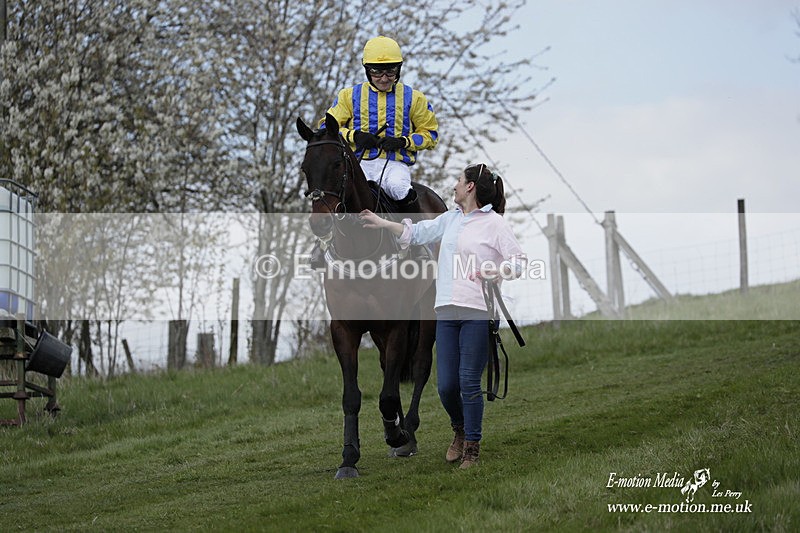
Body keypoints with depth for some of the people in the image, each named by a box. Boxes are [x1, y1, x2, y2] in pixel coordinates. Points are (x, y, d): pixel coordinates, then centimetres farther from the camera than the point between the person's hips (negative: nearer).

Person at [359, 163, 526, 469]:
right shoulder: (451, 219, 18)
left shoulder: (495, 223, -2)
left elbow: (519, 262, -4)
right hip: (447, 311, 6)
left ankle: (472, 447, 6)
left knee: (469, 383, -6)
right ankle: (460, 430, 30)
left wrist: (496, 272, -21)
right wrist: (381, 223, 32)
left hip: (478, 313, -6)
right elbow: (417, 232, 30)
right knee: (446, 385, 3)